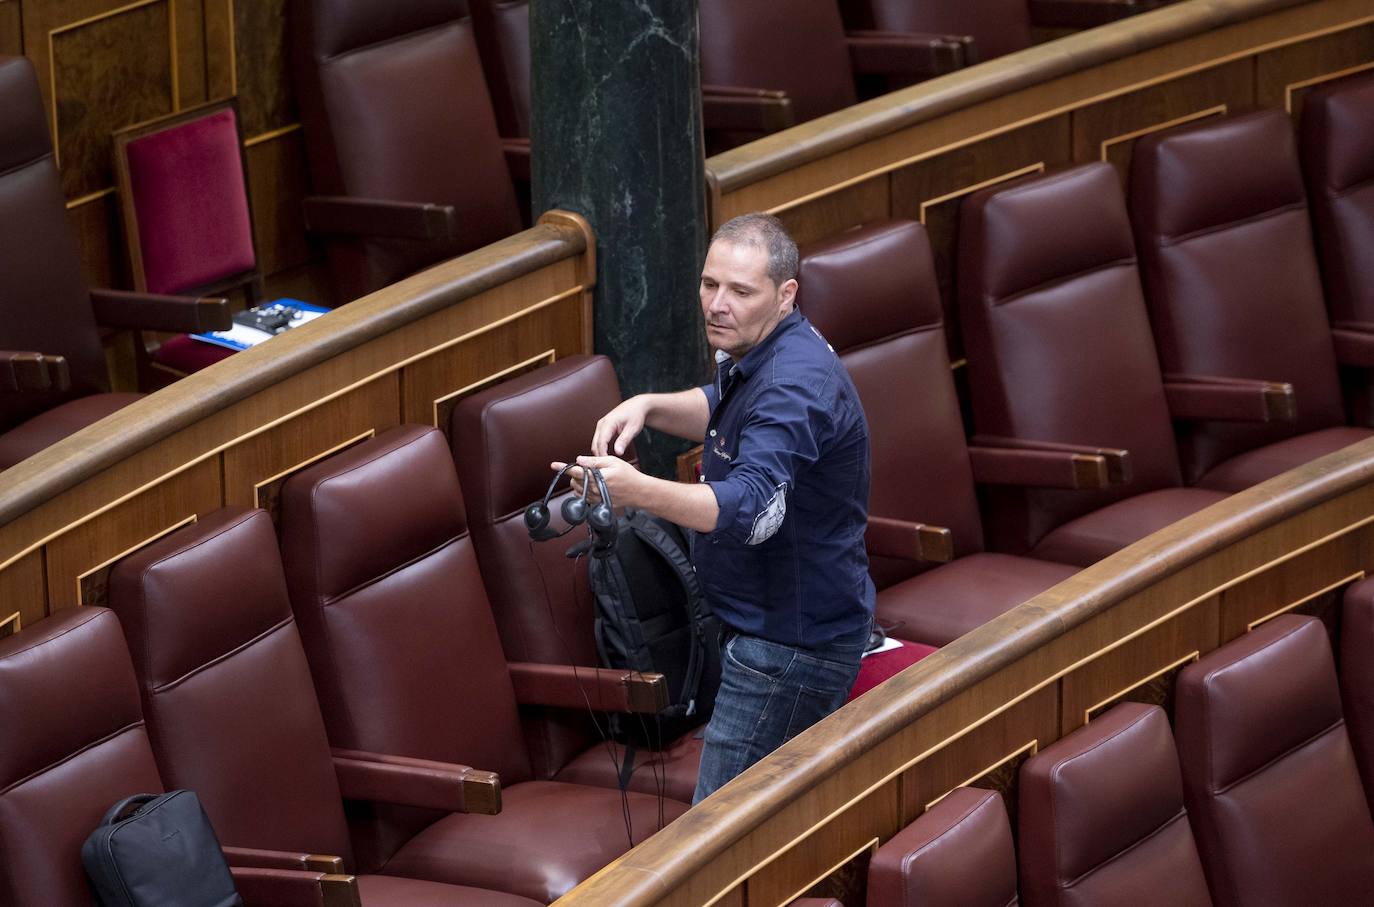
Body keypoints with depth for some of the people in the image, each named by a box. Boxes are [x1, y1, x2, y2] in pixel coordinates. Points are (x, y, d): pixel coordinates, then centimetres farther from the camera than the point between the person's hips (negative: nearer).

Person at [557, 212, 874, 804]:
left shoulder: (795, 385, -28)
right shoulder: (754, 354, 6)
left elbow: (753, 506, -43)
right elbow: (724, 412, 29)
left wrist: (638, 491, -59)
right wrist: (649, 407, 7)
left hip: (791, 646, -11)